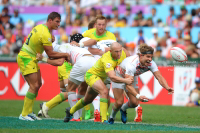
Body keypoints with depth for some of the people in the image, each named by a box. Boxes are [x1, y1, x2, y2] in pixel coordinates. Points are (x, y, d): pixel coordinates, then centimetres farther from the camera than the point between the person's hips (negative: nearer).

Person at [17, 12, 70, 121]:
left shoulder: (40, 27, 8)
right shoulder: (45, 34, -23)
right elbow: (50, 54, -18)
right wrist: (65, 55, -6)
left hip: (32, 59, 10)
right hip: (26, 59, -10)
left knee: (38, 84, 11)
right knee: (34, 86, -13)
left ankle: (29, 112, 14)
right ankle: (24, 114, -10)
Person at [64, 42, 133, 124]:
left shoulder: (122, 54, -15)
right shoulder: (106, 60, -39)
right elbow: (112, 77, -49)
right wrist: (125, 81, -48)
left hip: (101, 77, 9)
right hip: (91, 75, -9)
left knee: (88, 100, 24)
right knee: (104, 91, -33)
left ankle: (70, 111, 48)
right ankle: (104, 119, -33)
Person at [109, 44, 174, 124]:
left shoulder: (151, 64, -26)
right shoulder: (132, 64, -43)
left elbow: (159, 77, -30)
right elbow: (128, 85, -49)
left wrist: (167, 87, -51)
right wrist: (138, 96, -64)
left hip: (132, 77, 5)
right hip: (119, 76, -5)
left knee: (135, 103, -4)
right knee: (119, 102, -13)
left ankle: (123, 109, 31)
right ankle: (112, 117, 20)